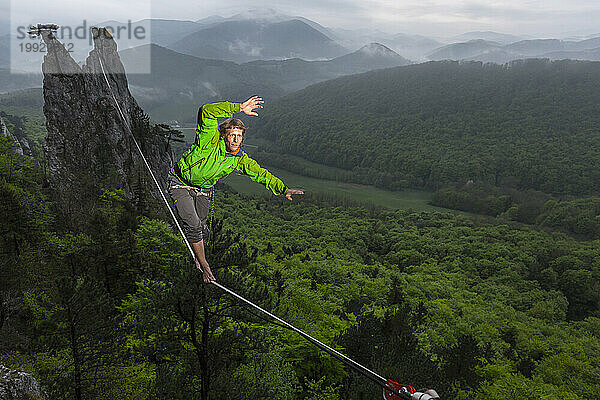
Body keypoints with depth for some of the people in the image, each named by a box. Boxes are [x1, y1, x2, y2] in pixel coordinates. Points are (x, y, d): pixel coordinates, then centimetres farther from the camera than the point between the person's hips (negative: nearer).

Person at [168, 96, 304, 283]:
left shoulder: (239, 159, -14)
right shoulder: (211, 140, -29)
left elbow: (260, 173, -12)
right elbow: (207, 111, -43)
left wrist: (284, 189, -24)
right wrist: (240, 107, -47)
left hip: (203, 190, 5)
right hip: (180, 182, -5)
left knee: (201, 227, 13)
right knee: (193, 225, -15)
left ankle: (197, 256, 45)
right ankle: (204, 265, 4)